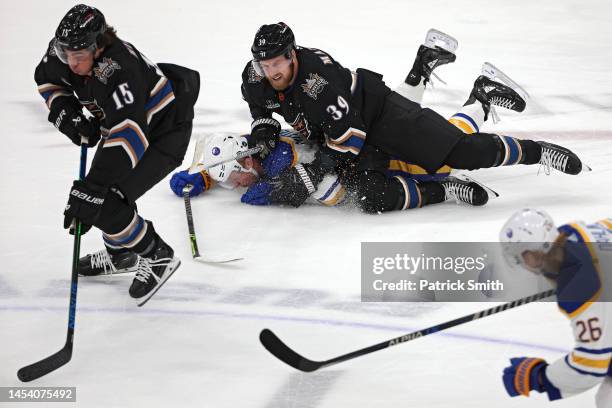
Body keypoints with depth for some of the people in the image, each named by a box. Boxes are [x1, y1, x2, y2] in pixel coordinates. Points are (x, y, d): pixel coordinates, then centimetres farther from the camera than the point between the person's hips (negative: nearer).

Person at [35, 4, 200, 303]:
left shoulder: (119, 71, -40)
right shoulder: (65, 50, -17)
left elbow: (129, 135, -47)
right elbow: (48, 79, 7)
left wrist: (89, 191, -49)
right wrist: (68, 116, -11)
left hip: (165, 131, -9)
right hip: (118, 122, 9)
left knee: (105, 205, -17)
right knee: (97, 189, 14)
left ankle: (158, 258, 3)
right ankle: (120, 255, 38)